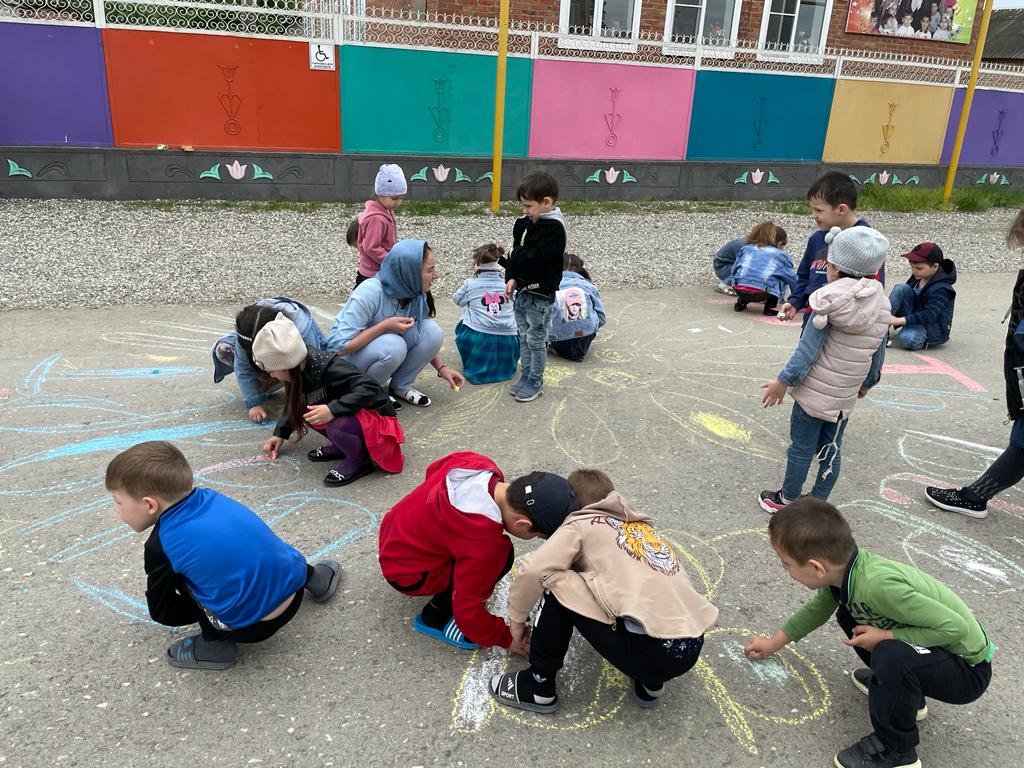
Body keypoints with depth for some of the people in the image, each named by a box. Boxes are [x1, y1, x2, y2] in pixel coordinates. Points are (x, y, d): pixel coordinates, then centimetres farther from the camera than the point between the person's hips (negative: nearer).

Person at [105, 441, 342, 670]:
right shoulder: (209, 497, 3)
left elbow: (162, 613, 1)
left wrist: (199, 612, 16)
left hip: (251, 627, -6)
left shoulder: (162, 545, -12)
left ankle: (215, 644, 9)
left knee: (176, 574, 5)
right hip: (293, 587, 6)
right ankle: (310, 575, 30)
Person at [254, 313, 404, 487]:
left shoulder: (328, 368, -29)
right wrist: (280, 433, 17)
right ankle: (343, 446, 8)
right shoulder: (300, 368, -4)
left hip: (375, 417, -8)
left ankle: (361, 460, -8)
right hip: (353, 414, 9)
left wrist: (333, 409, -42)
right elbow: (294, 403, 15)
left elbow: (369, 388, -37)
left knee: (336, 424, -36)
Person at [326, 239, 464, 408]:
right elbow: (341, 346, -29)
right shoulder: (370, 292, -30)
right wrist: (385, 326, -32)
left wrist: (442, 368, -8)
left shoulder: (417, 295, -12)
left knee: (432, 331, -17)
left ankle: (400, 386, 0)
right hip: (344, 359, -6)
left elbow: (426, 339, 4)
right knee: (393, 345, -35)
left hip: (383, 351, 6)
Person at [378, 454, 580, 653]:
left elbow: (433, 470, 6)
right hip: (404, 571, -8)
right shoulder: (484, 542, -35)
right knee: (500, 556, -21)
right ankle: (435, 616, -4)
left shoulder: (479, 463, -16)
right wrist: (506, 639, -6)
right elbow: (468, 610, -23)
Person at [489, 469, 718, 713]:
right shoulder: (639, 523, 23)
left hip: (655, 652, -7)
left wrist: (517, 619, 9)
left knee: (558, 583, 2)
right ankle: (649, 683, 23)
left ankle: (539, 686, 15)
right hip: (693, 647, 7)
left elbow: (533, 570, -9)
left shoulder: (581, 523, 4)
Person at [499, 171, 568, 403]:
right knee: (524, 337, 17)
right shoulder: (525, 222, 5)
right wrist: (512, 278, -3)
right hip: (523, 290, 8)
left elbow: (536, 258, -25)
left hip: (541, 294, -8)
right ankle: (527, 375, 31)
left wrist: (510, 256, -14)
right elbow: (517, 252, 10)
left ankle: (535, 382, 17)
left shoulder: (554, 227, -18)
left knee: (536, 340, 3)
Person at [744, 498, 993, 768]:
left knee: (890, 655, -35)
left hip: (967, 668, -8)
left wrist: (885, 637, -25)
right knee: (848, 615, 13)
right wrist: (773, 643, 20)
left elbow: (956, 627, -30)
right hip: (930, 647, 8)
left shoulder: (880, 585, -37)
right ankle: (905, 695, 26)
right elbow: (816, 610, 11)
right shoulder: (843, 567, -10)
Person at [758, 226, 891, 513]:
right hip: (845, 396, 5)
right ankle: (818, 503, 26)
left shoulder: (829, 302, -16)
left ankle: (787, 500, 22)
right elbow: (878, 354, 10)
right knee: (831, 449, 16)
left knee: (801, 448, 8)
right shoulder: (880, 307, 1)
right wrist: (867, 382, 25)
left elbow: (808, 349, -18)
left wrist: (784, 381, -11)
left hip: (814, 391, -5)